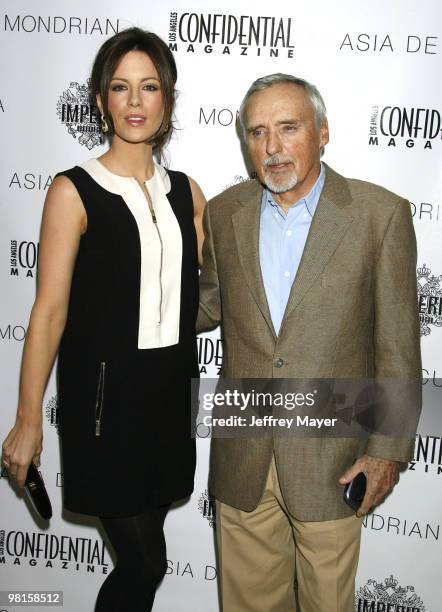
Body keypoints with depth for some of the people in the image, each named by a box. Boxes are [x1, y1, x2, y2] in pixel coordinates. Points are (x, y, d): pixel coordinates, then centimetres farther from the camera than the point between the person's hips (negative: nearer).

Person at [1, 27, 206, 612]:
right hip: (104, 394, -5)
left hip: (170, 393, 5)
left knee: (140, 555, 15)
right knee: (146, 562, -1)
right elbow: (50, 310, -10)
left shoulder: (186, 191, 7)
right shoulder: (74, 192, -7)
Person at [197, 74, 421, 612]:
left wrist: (388, 448, -7)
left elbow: (397, 345, -6)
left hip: (330, 461, -2)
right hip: (241, 459, 3)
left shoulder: (381, 214, -9)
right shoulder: (223, 213, 1)